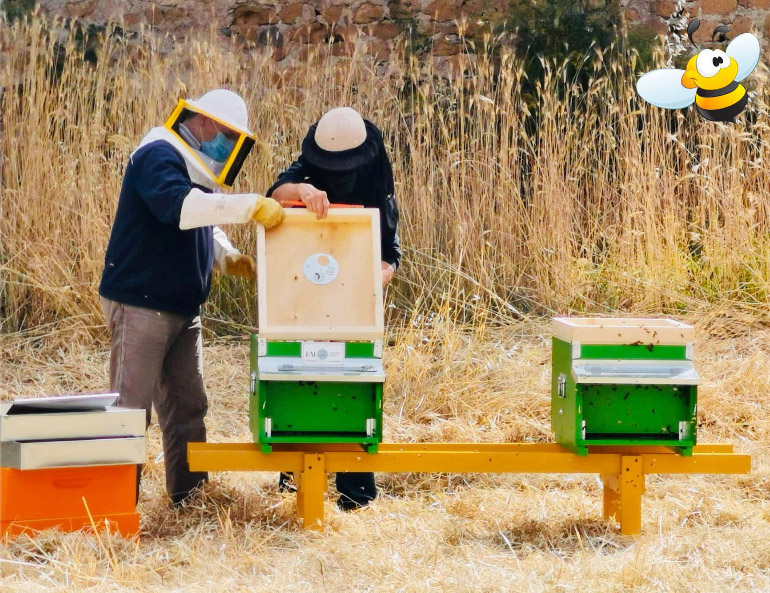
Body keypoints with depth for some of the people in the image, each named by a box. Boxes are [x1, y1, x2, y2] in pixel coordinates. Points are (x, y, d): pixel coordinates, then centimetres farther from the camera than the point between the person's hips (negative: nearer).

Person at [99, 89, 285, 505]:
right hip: (142, 305, -10)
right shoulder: (159, 156, -16)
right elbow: (178, 205, -35)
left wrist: (228, 258, 6)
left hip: (182, 310, 10)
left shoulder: (194, 168, 16)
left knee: (186, 406, 13)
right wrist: (251, 206, -40)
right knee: (132, 407, -5)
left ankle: (189, 494, 20)